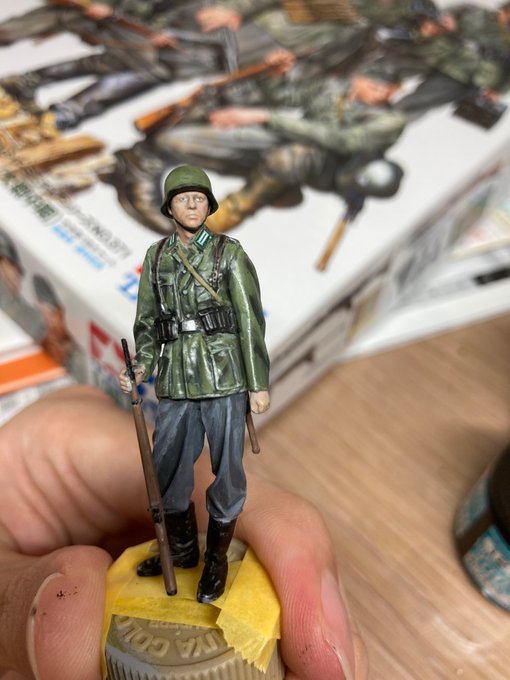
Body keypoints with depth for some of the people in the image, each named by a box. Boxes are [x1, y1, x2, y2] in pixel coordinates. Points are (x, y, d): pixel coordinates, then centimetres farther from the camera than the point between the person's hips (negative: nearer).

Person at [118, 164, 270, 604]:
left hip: (224, 377, -3)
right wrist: (140, 368, 0)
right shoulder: (156, 257, 11)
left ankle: (217, 560, 25)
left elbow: (250, 320, -4)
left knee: (227, 470, 4)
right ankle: (182, 549, 35)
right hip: (176, 381, 4)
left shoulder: (230, 253, 0)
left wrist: (259, 383, -7)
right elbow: (148, 321, 14)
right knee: (167, 469, 11)